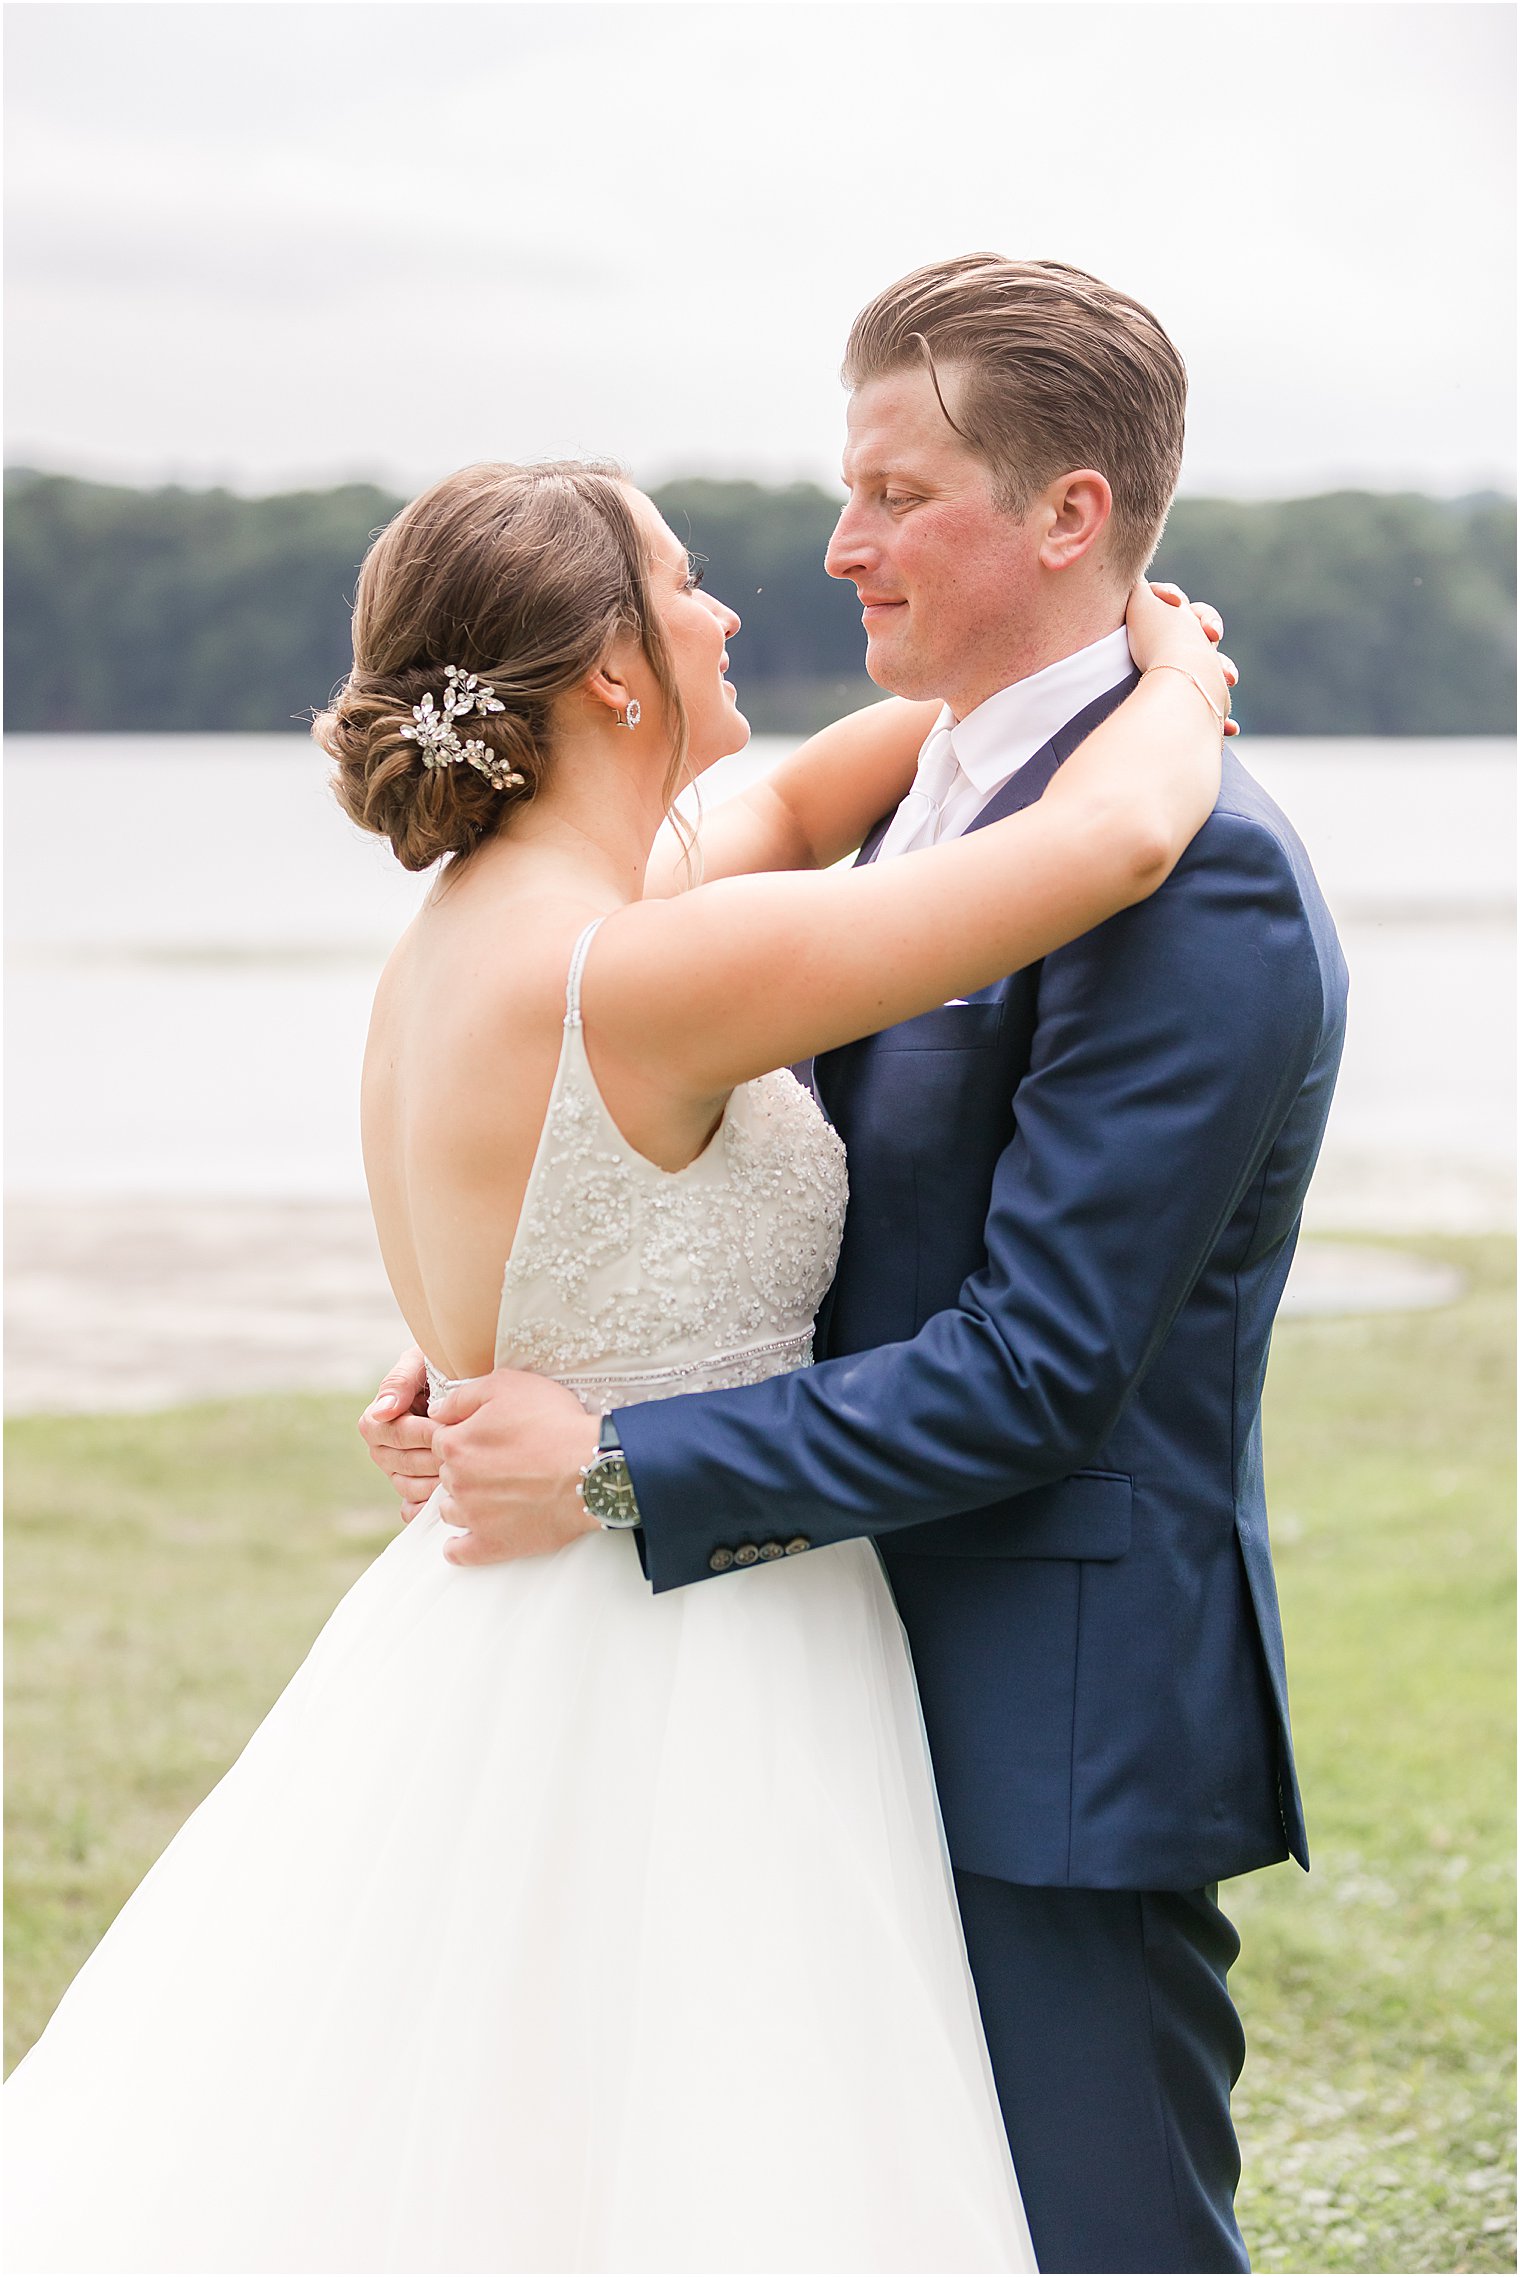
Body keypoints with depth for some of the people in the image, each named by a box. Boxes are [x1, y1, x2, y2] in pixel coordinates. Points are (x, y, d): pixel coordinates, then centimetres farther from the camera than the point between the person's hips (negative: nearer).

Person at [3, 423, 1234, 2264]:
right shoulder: (626, 980, -22)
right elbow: (1117, 840, -24)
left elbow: (785, 824, 22)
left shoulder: (458, 949, 5)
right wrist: (1177, 683, -3)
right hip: (672, 1697, -10)